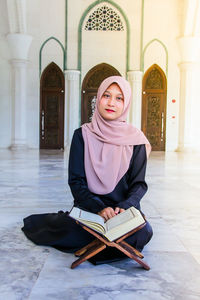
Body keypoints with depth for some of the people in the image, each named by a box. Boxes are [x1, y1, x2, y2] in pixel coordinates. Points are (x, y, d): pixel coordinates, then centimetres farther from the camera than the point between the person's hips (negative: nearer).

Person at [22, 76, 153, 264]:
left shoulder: (136, 139, 1)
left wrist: (125, 207, -22)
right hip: (88, 207, 0)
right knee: (71, 229, -32)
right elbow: (76, 181, -5)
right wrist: (99, 208, -21)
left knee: (143, 233, -30)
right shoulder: (83, 135, 0)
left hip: (123, 208, 1)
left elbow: (139, 183, -1)